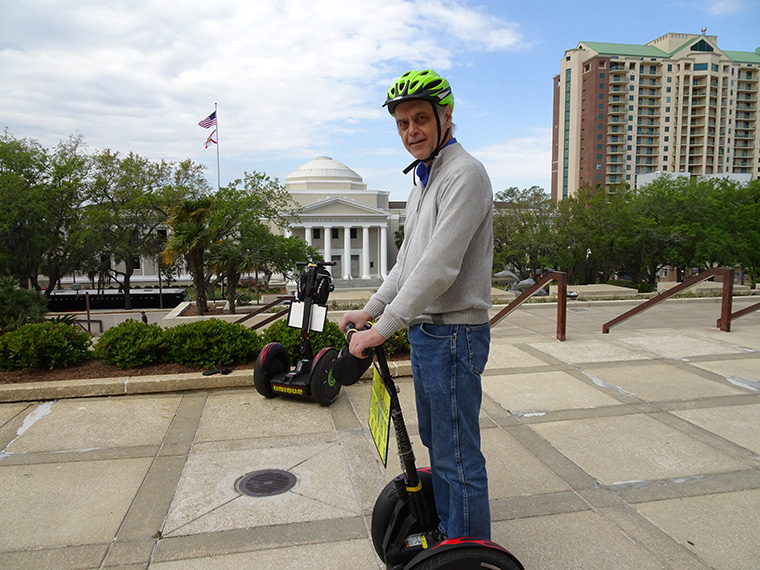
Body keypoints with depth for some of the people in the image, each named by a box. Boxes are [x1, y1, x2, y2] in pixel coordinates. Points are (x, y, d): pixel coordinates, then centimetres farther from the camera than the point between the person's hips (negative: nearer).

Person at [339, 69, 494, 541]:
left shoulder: (464, 174, -16)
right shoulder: (423, 181, 16)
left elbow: (439, 267, -25)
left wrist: (382, 329, -22)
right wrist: (370, 311, 14)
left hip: (454, 332, -10)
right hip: (424, 330, 10)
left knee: (458, 454, 1)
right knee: (435, 440, 22)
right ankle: (445, 528, 41)